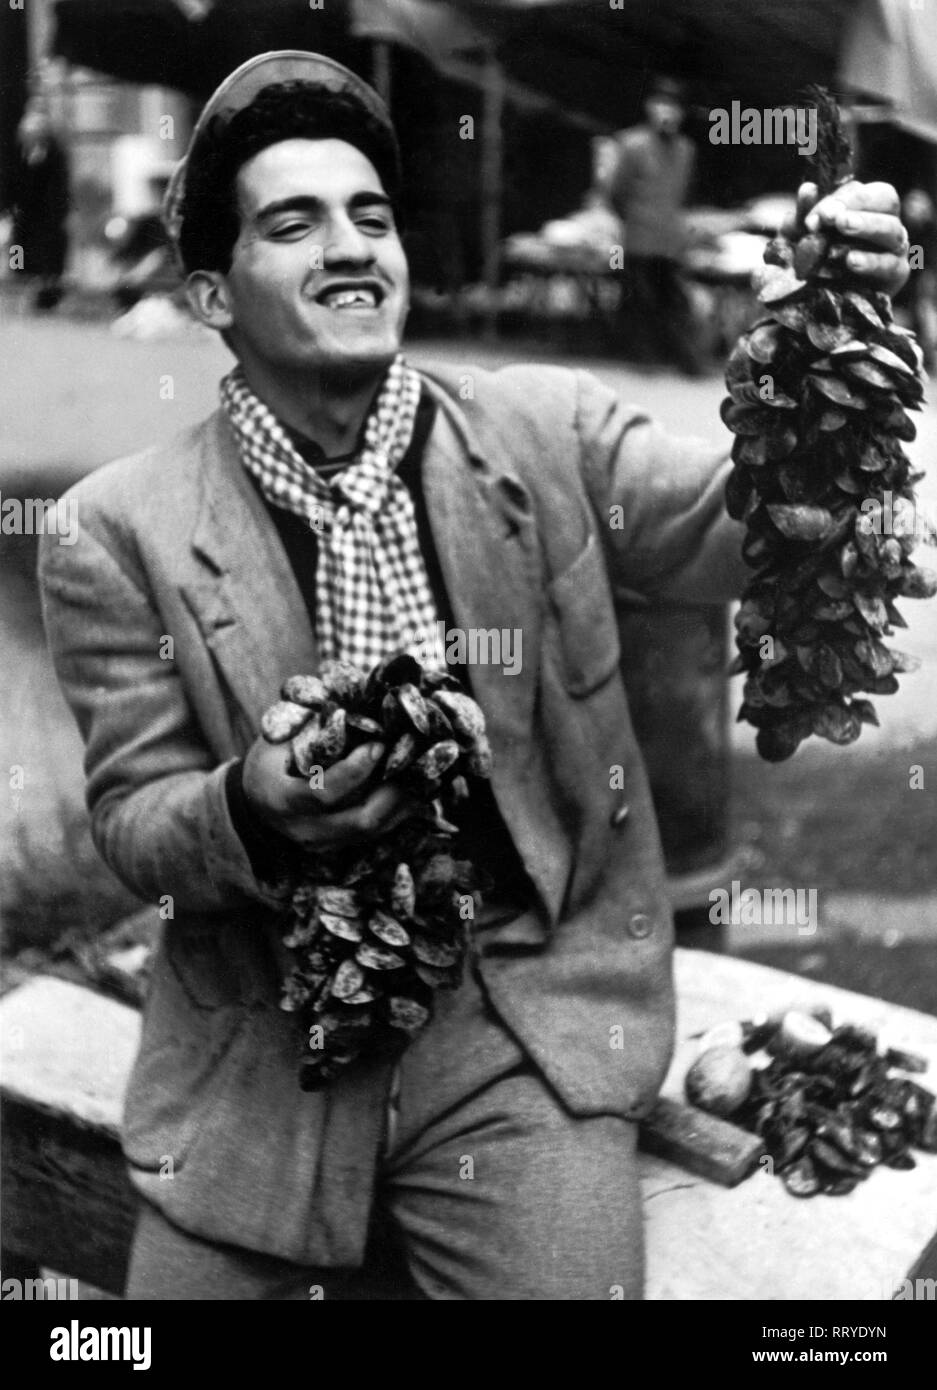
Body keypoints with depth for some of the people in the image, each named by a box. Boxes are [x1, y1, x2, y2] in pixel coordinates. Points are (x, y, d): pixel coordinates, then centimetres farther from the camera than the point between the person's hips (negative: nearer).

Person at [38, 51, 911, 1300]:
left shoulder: (547, 429, 1)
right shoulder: (124, 528, -3)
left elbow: (750, 524, -10)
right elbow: (131, 822, -1)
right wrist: (250, 809, -24)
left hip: (527, 1032, 0)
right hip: (259, 1058, 1)